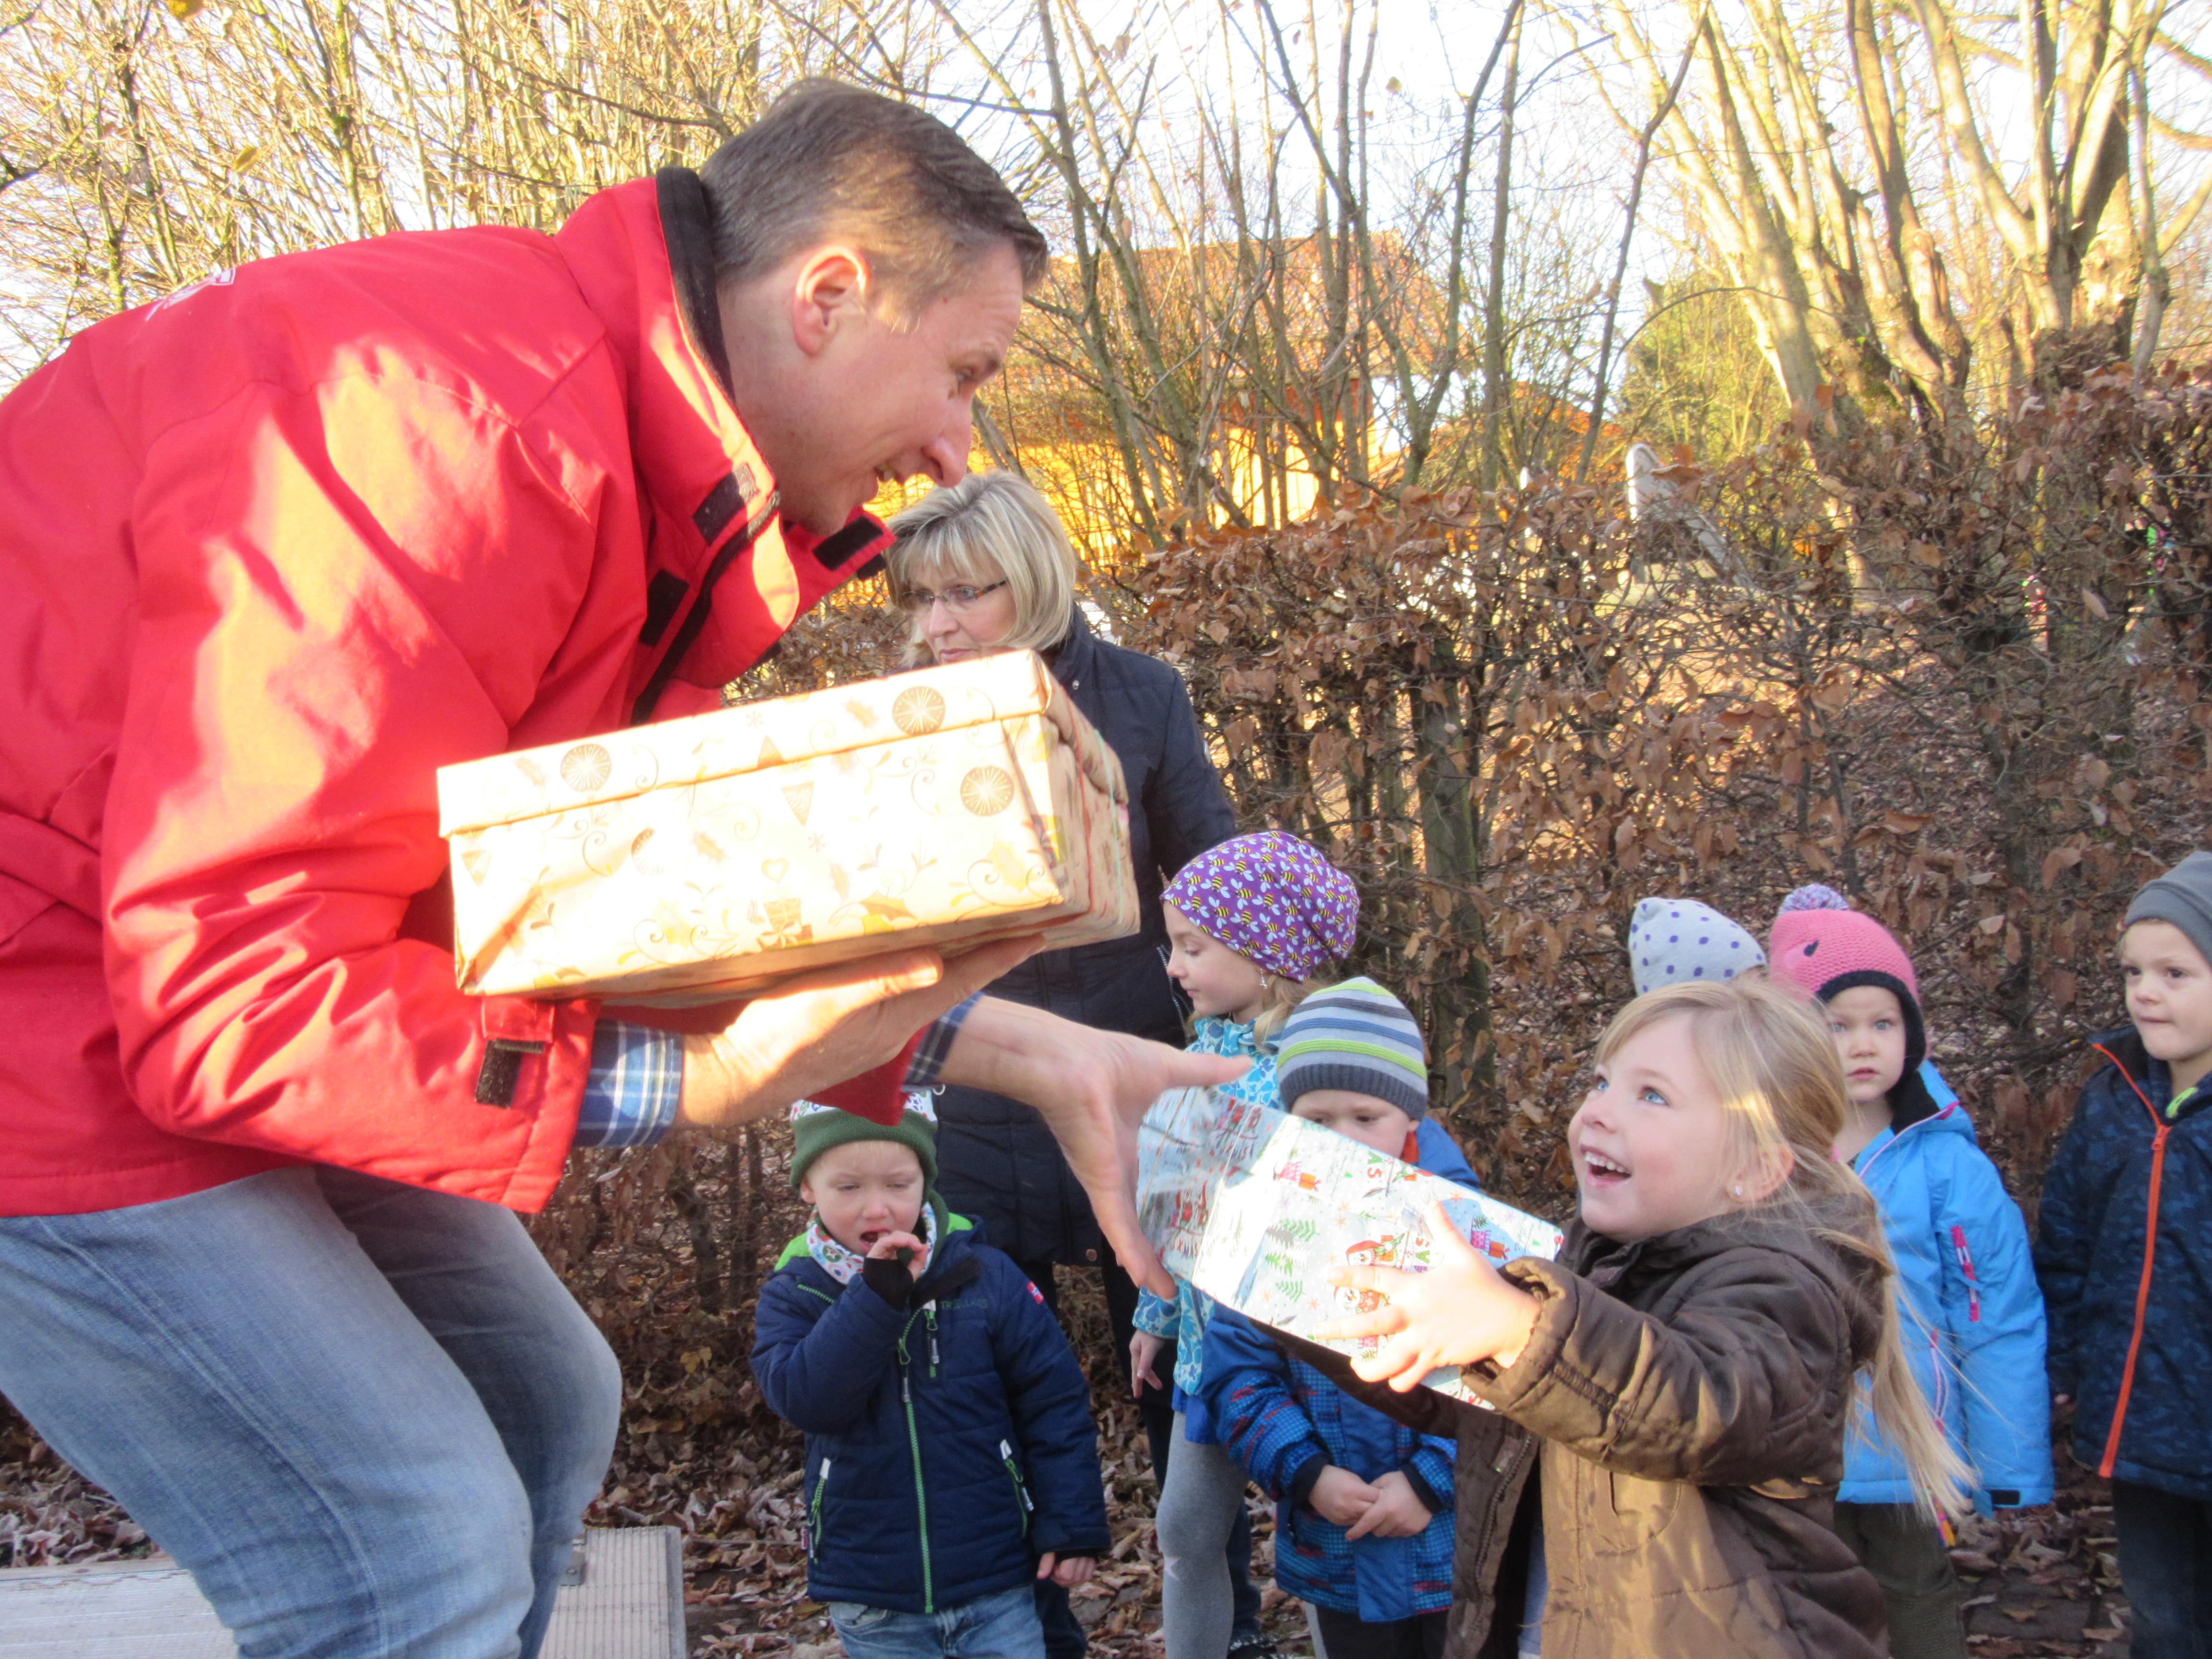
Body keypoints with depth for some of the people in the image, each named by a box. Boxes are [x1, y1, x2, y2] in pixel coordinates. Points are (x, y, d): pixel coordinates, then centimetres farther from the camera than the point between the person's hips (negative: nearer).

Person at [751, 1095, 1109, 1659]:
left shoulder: (984, 1274, -5)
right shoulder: (793, 1296, -3)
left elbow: (1054, 1399, -1)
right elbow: (804, 1399, -20)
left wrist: (1071, 1525, -4)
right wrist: (875, 1296, -26)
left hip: (994, 1583, -1)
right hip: (871, 1602, 1)